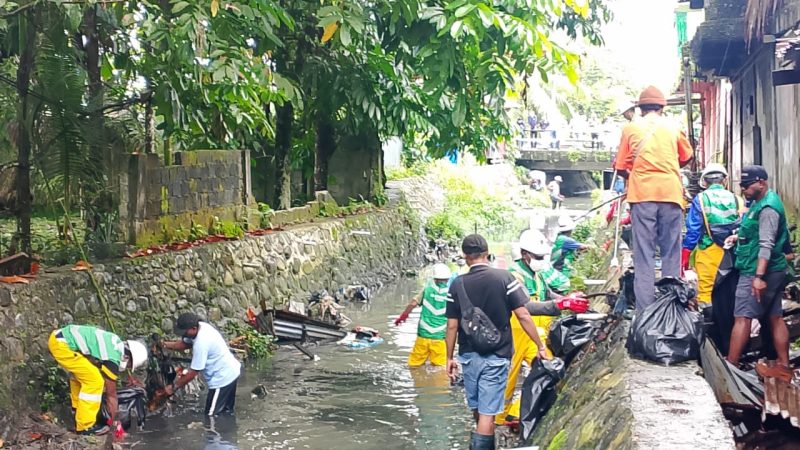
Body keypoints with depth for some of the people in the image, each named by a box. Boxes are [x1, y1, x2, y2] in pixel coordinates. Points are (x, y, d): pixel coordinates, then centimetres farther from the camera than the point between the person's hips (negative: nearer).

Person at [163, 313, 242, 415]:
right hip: (231, 371, 10)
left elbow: (193, 373, -23)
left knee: (210, 416, 1)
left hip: (223, 378, -10)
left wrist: (174, 387, -13)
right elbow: (184, 343, 14)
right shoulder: (202, 326, -3)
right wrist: (166, 345, -2)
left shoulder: (201, 343, -30)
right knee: (226, 412, 24)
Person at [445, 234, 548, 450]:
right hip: (496, 356, -3)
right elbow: (523, 315, -10)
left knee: (477, 410, 20)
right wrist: (540, 346, -1)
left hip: (469, 355, 3)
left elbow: (452, 326, -2)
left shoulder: (457, 284, -3)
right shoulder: (504, 278, -8)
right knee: (487, 413, -1)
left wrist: (449, 358, 9)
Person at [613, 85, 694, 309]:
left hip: (642, 194, -1)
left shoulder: (631, 128, 7)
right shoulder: (673, 127, 10)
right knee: (671, 253, 6)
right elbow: (686, 157, 24)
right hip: (671, 193, 1)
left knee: (644, 255, -2)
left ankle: (645, 311, -7)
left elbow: (621, 167, 7)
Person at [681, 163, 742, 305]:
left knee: (706, 289, -1)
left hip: (708, 251, -3)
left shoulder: (700, 199, -1)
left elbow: (693, 229, -5)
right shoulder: (735, 199, 7)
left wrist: (685, 255, -2)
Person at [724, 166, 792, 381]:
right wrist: (738, 237, 12)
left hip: (756, 272, -10)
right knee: (775, 317, 11)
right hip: (775, 271, 10)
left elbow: (766, 245, -24)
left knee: (742, 318, -7)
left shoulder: (767, 208, -17)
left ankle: (730, 366, -6)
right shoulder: (760, 202, 14)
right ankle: (784, 367, 15)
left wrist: (759, 276, -28)